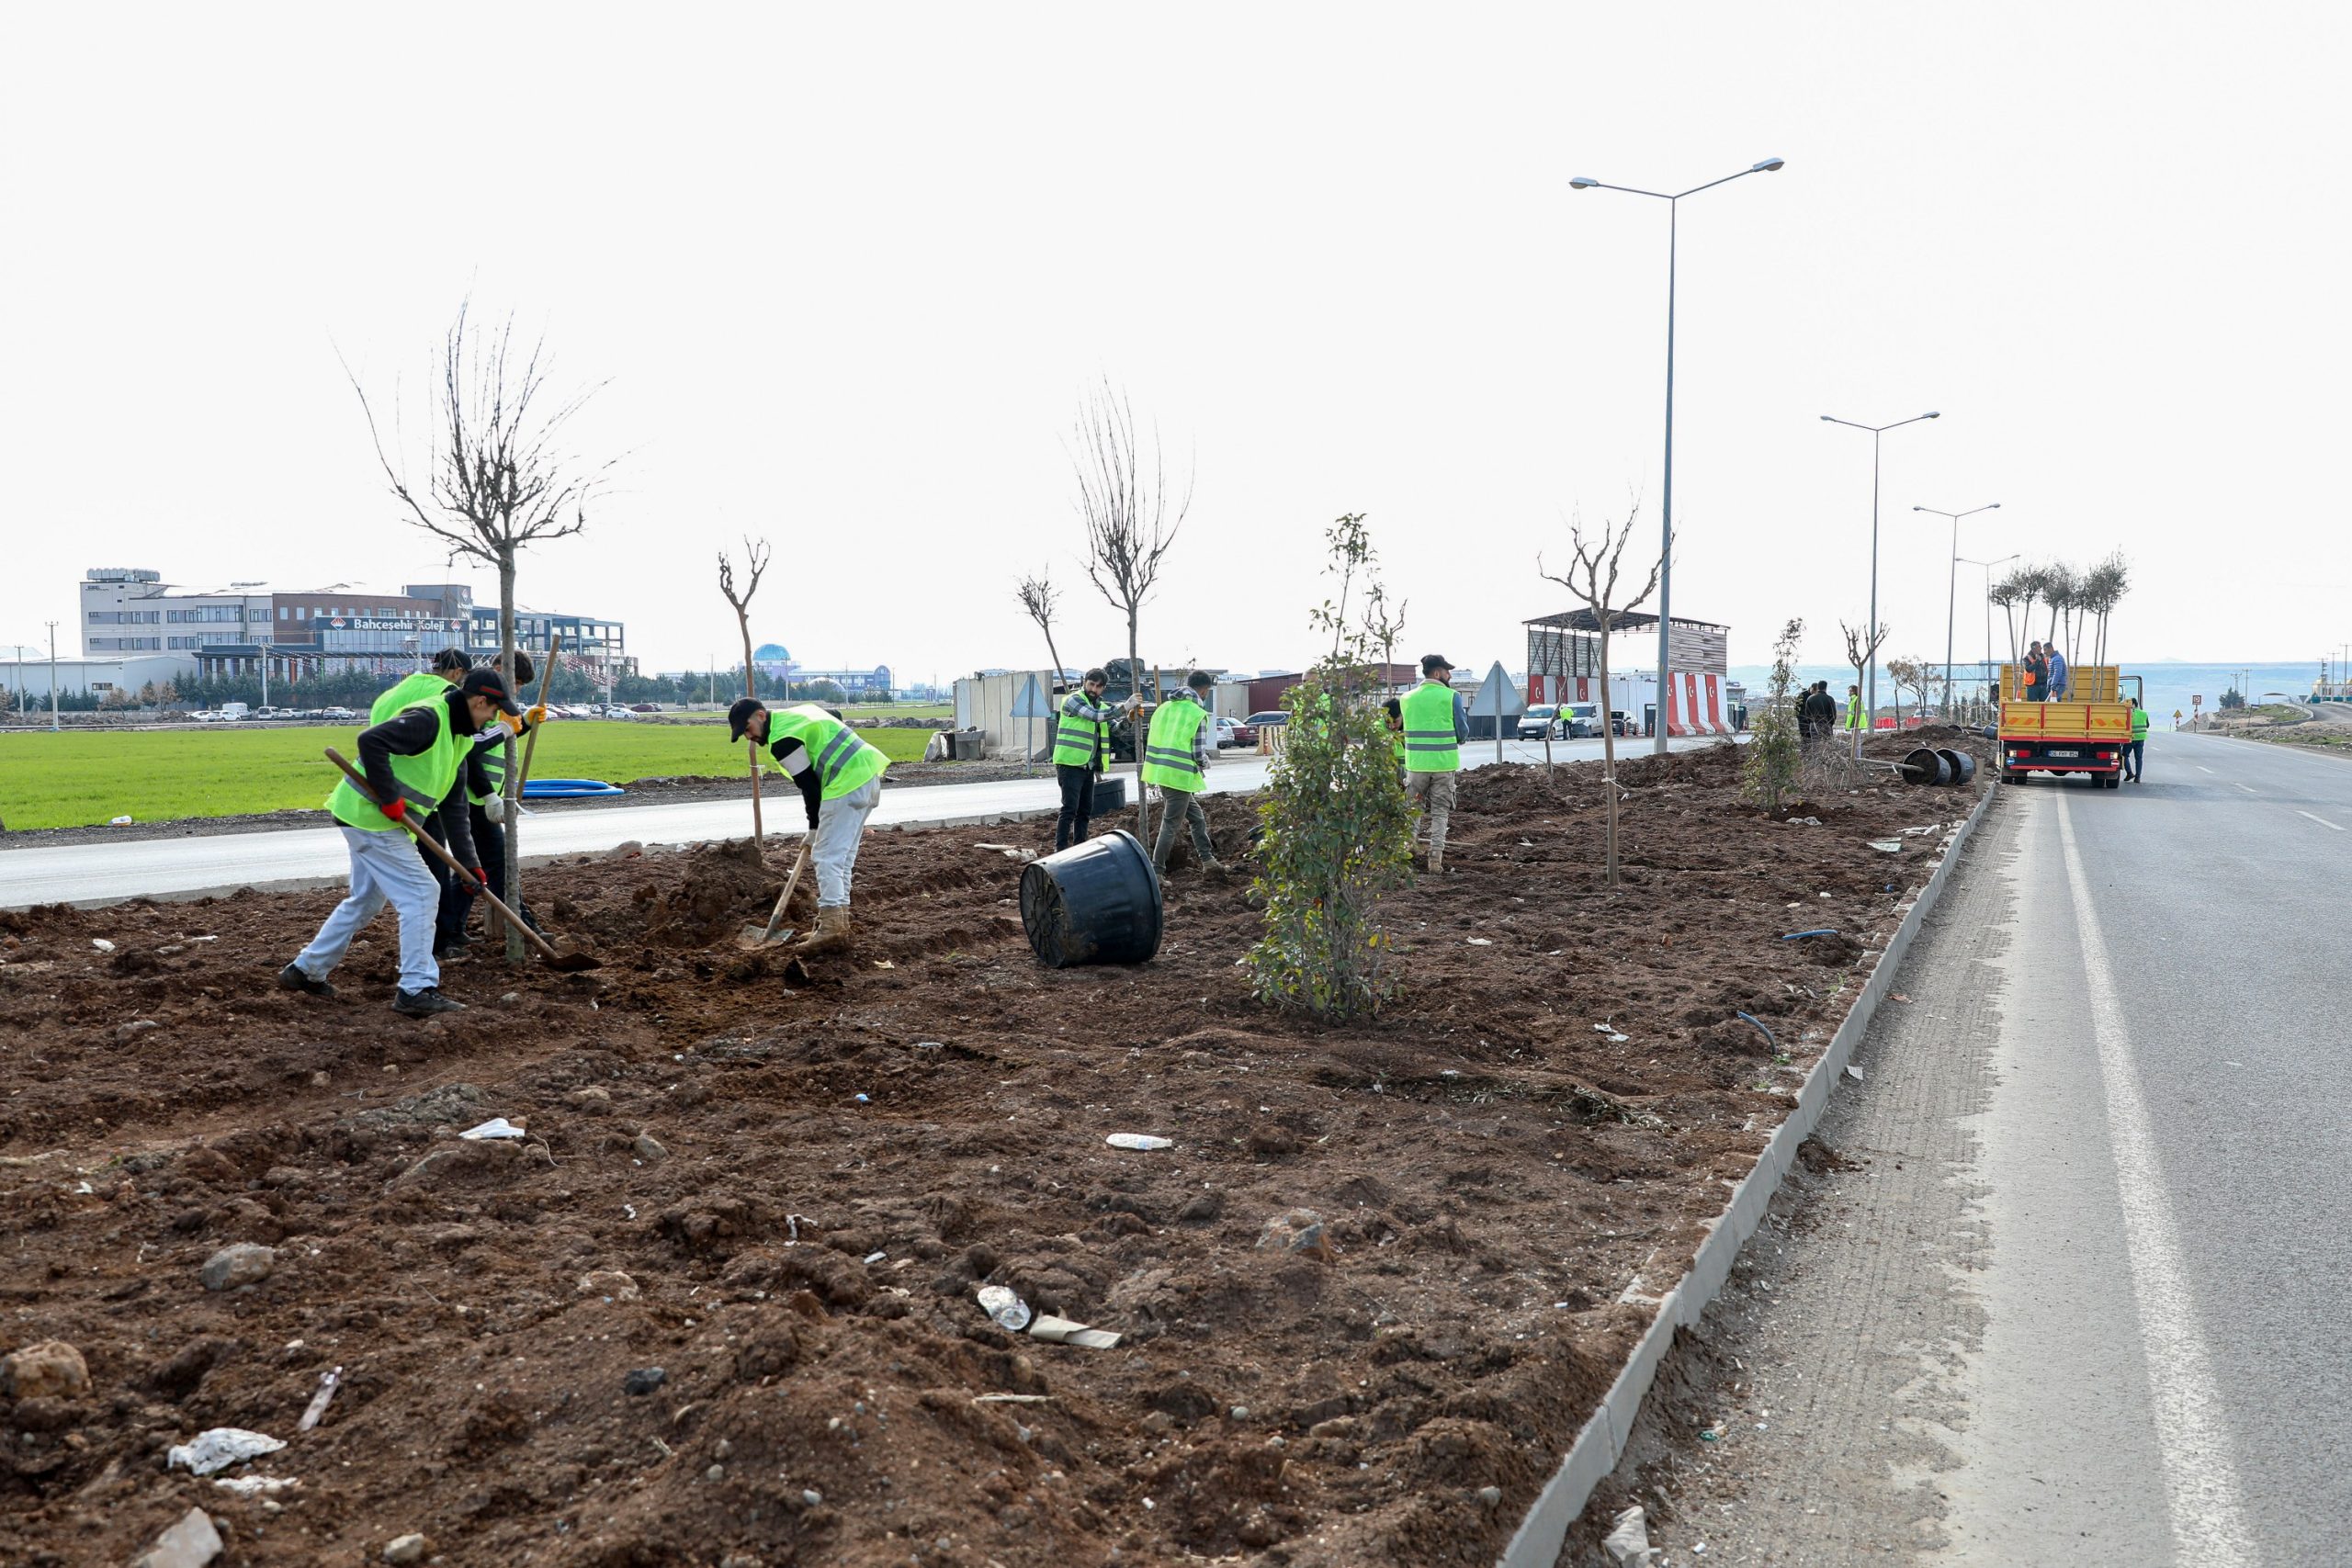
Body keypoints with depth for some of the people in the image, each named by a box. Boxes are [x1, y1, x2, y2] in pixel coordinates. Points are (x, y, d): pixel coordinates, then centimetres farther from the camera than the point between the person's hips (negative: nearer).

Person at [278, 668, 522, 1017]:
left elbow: (453, 804, 14)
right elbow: (371, 740, -33)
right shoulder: (428, 718, -19)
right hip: (369, 816, -10)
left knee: (365, 901, 20)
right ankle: (416, 990, -7)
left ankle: (305, 970, 33)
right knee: (419, 893, -10)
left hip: (370, 818, 10)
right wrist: (390, 797, -27)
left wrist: (469, 861, 11)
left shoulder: (457, 734, 12)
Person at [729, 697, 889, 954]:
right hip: (868, 773, 10)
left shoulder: (782, 740, -11)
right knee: (843, 856, 15)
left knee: (827, 858, -8)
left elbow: (809, 785, -9)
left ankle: (831, 930, -11)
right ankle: (838, 924, 18)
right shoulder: (798, 711, 18)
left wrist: (814, 831, 3)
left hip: (847, 784, -10)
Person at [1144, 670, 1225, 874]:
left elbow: (1151, 742, 13)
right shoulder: (1198, 714, -10)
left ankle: (1208, 860, 27)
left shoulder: (1164, 707, 10)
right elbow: (1198, 753, -12)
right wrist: (1205, 764, 11)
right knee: (1171, 825, 1)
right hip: (1179, 776, -8)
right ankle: (1156, 871, 3)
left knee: (1197, 817, 20)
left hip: (1159, 771, 8)